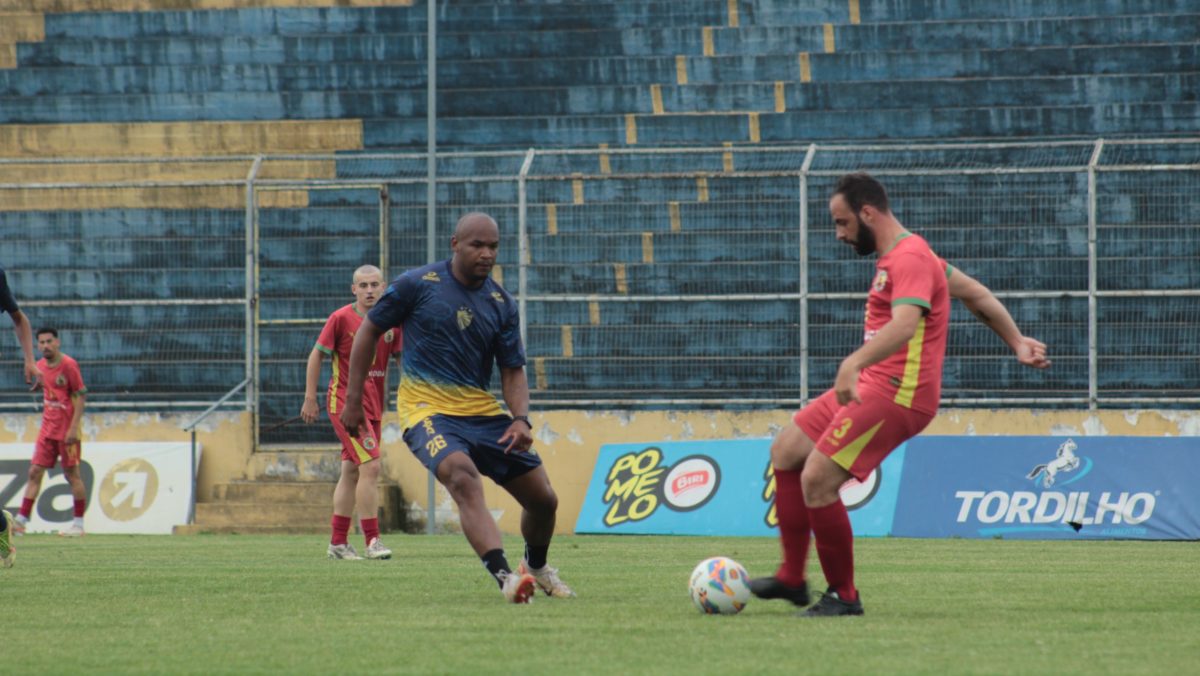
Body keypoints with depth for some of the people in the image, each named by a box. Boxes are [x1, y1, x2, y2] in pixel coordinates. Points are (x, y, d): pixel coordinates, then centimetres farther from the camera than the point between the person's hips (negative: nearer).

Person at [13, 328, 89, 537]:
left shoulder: (68, 365, -12)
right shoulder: (41, 366, 9)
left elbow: (81, 396, -13)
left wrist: (73, 427, -18)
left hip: (67, 430, -7)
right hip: (47, 429, 7)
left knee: (72, 473, -1)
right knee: (35, 472, 1)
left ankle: (78, 524, 6)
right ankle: (21, 521, -1)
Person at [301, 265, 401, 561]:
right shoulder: (341, 319, -9)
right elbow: (316, 355, -3)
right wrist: (310, 398, -5)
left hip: (374, 404, 6)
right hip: (344, 401, -6)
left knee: (351, 472, 12)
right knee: (371, 466, -17)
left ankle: (338, 542, 19)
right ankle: (372, 541, -14)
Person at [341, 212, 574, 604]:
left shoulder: (501, 304, 6)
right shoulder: (418, 285, -5)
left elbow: (513, 371, 8)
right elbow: (369, 331, 5)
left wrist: (521, 420, -11)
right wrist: (353, 399, 3)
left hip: (482, 410, 5)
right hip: (427, 408, -5)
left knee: (543, 499, 6)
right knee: (463, 477, -34)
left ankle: (536, 567, 38)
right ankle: (504, 576, -47)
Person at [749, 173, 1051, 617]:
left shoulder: (909, 259, -16)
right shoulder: (901, 255, 18)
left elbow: (904, 325, -34)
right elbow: (974, 292, 27)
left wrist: (853, 363, -48)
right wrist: (1017, 342, 29)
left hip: (895, 394, -11)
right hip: (871, 385, 11)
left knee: (817, 480, -17)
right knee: (785, 452, 12)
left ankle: (843, 596, -3)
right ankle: (792, 579, 15)